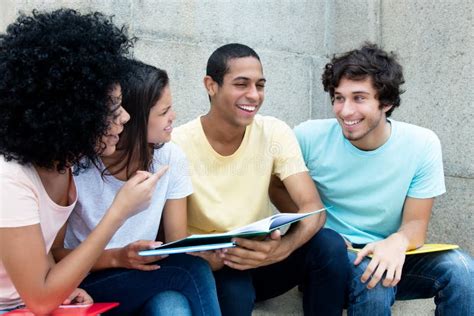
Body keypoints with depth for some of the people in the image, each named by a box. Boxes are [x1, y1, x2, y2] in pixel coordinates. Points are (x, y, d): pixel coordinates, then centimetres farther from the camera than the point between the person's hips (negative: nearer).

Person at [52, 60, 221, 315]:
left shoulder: (171, 158, -6)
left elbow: (178, 243, -2)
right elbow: (52, 253, -10)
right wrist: (117, 257, -27)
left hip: (146, 280, 4)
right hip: (87, 288, -3)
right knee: (190, 269, -28)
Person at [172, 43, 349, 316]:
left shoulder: (275, 133, -7)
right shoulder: (178, 145, -16)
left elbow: (313, 207, -16)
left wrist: (283, 247, -39)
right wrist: (212, 257, -38)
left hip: (261, 257, 3)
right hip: (209, 267, -3)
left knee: (330, 245, -23)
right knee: (234, 288, -36)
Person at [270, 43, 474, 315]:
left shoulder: (422, 144, -8)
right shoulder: (310, 137, -11)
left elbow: (416, 224, -4)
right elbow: (276, 186, 5)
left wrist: (398, 242, -29)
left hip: (390, 258, 2)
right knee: (373, 281, -35)